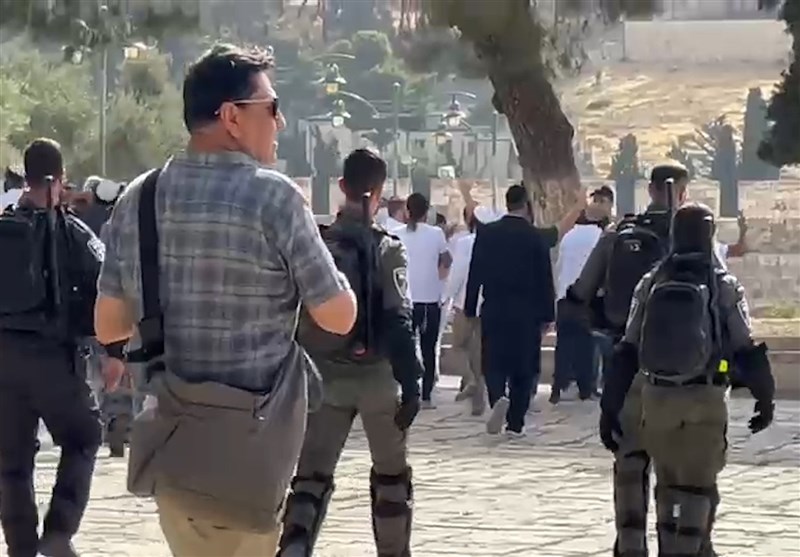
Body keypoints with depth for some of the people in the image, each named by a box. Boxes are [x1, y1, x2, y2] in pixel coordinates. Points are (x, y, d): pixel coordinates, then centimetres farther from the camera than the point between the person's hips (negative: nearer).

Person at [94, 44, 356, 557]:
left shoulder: (139, 199, 4)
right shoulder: (274, 196, -12)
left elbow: (109, 326, 9)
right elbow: (339, 317, -7)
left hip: (169, 440, 6)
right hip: (245, 448, -5)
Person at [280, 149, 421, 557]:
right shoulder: (387, 248, -8)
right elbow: (398, 321, -17)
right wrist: (411, 382, -17)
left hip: (326, 376, 2)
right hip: (377, 375, -2)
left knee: (312, 475, -1)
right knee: (391, 474, 17)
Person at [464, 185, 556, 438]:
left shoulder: (486, 234, 0)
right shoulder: (536, 238, -6)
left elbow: (475, 274, 2)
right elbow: (545, 281, -3)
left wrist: (470, 310, 8)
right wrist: (547, 315, 4)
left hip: (493, 311, 1)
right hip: (526, 313, -1)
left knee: (494, 362, 8)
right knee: (523, 366, 7)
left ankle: (498, 398, -21)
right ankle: (515, 423, 6)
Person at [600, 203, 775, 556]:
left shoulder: (650, 285, 4)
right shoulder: (724, 287, -6)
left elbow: (626, 354, 2)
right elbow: (747, 352, -7)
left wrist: (610, 408, 5)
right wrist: (765, 397, 7)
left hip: (657, 398, 3)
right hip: (705, 401, -3)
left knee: (668, 485, 17)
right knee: (697, 488, 1)